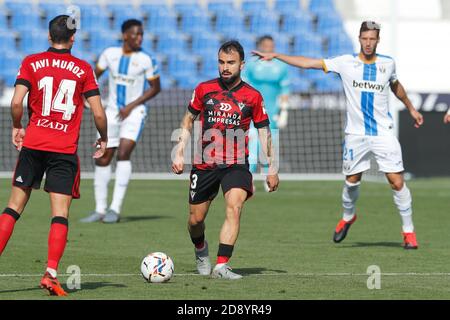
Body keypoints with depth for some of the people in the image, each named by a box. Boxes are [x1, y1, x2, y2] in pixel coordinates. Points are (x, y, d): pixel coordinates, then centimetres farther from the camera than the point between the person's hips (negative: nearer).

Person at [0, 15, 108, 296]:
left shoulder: (31, 63, 3)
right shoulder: (83, 69, 2)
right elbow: (98, 113, -1)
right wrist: (104, 139, 18)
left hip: (33, 145, 1)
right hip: (65, 150, -1)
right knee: (60, 214, -1)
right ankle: (51, 273, -13)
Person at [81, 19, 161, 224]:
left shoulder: (145, 59, -7)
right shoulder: (110, 54, 1)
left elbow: (155, 88, -1)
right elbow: (95, 75, 12)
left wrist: (131, 106, -10)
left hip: (134, 112, -4)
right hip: (112, 112, 4)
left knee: (123, 153, -21)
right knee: (102, 159, 1)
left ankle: (115, 208, -19)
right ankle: (100, 210, 12)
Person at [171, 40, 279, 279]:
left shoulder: (252, 96, 0)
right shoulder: (204, 89, 3)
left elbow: (264, 131, 7)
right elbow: (188, 120, 14)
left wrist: (272, 168, 5)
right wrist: (179, 154, 7)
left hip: (236, 165, -2)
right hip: (204, 163, 2)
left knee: (234, 207, -25)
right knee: (196, 219, 6)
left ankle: (221, 266, -27)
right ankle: (201, 250, 41)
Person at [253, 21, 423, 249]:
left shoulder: (387, 64, 4)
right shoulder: (346, 63, -2)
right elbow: (308, 63, -4)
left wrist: (411, 108, 36)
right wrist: (276, 56, -9)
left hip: (383, 133, 0)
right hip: (356, 134, 0)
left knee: (397, 181, -8)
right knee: (352, 181, 8)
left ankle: (408, 231, 3)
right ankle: (347, 217, 38)